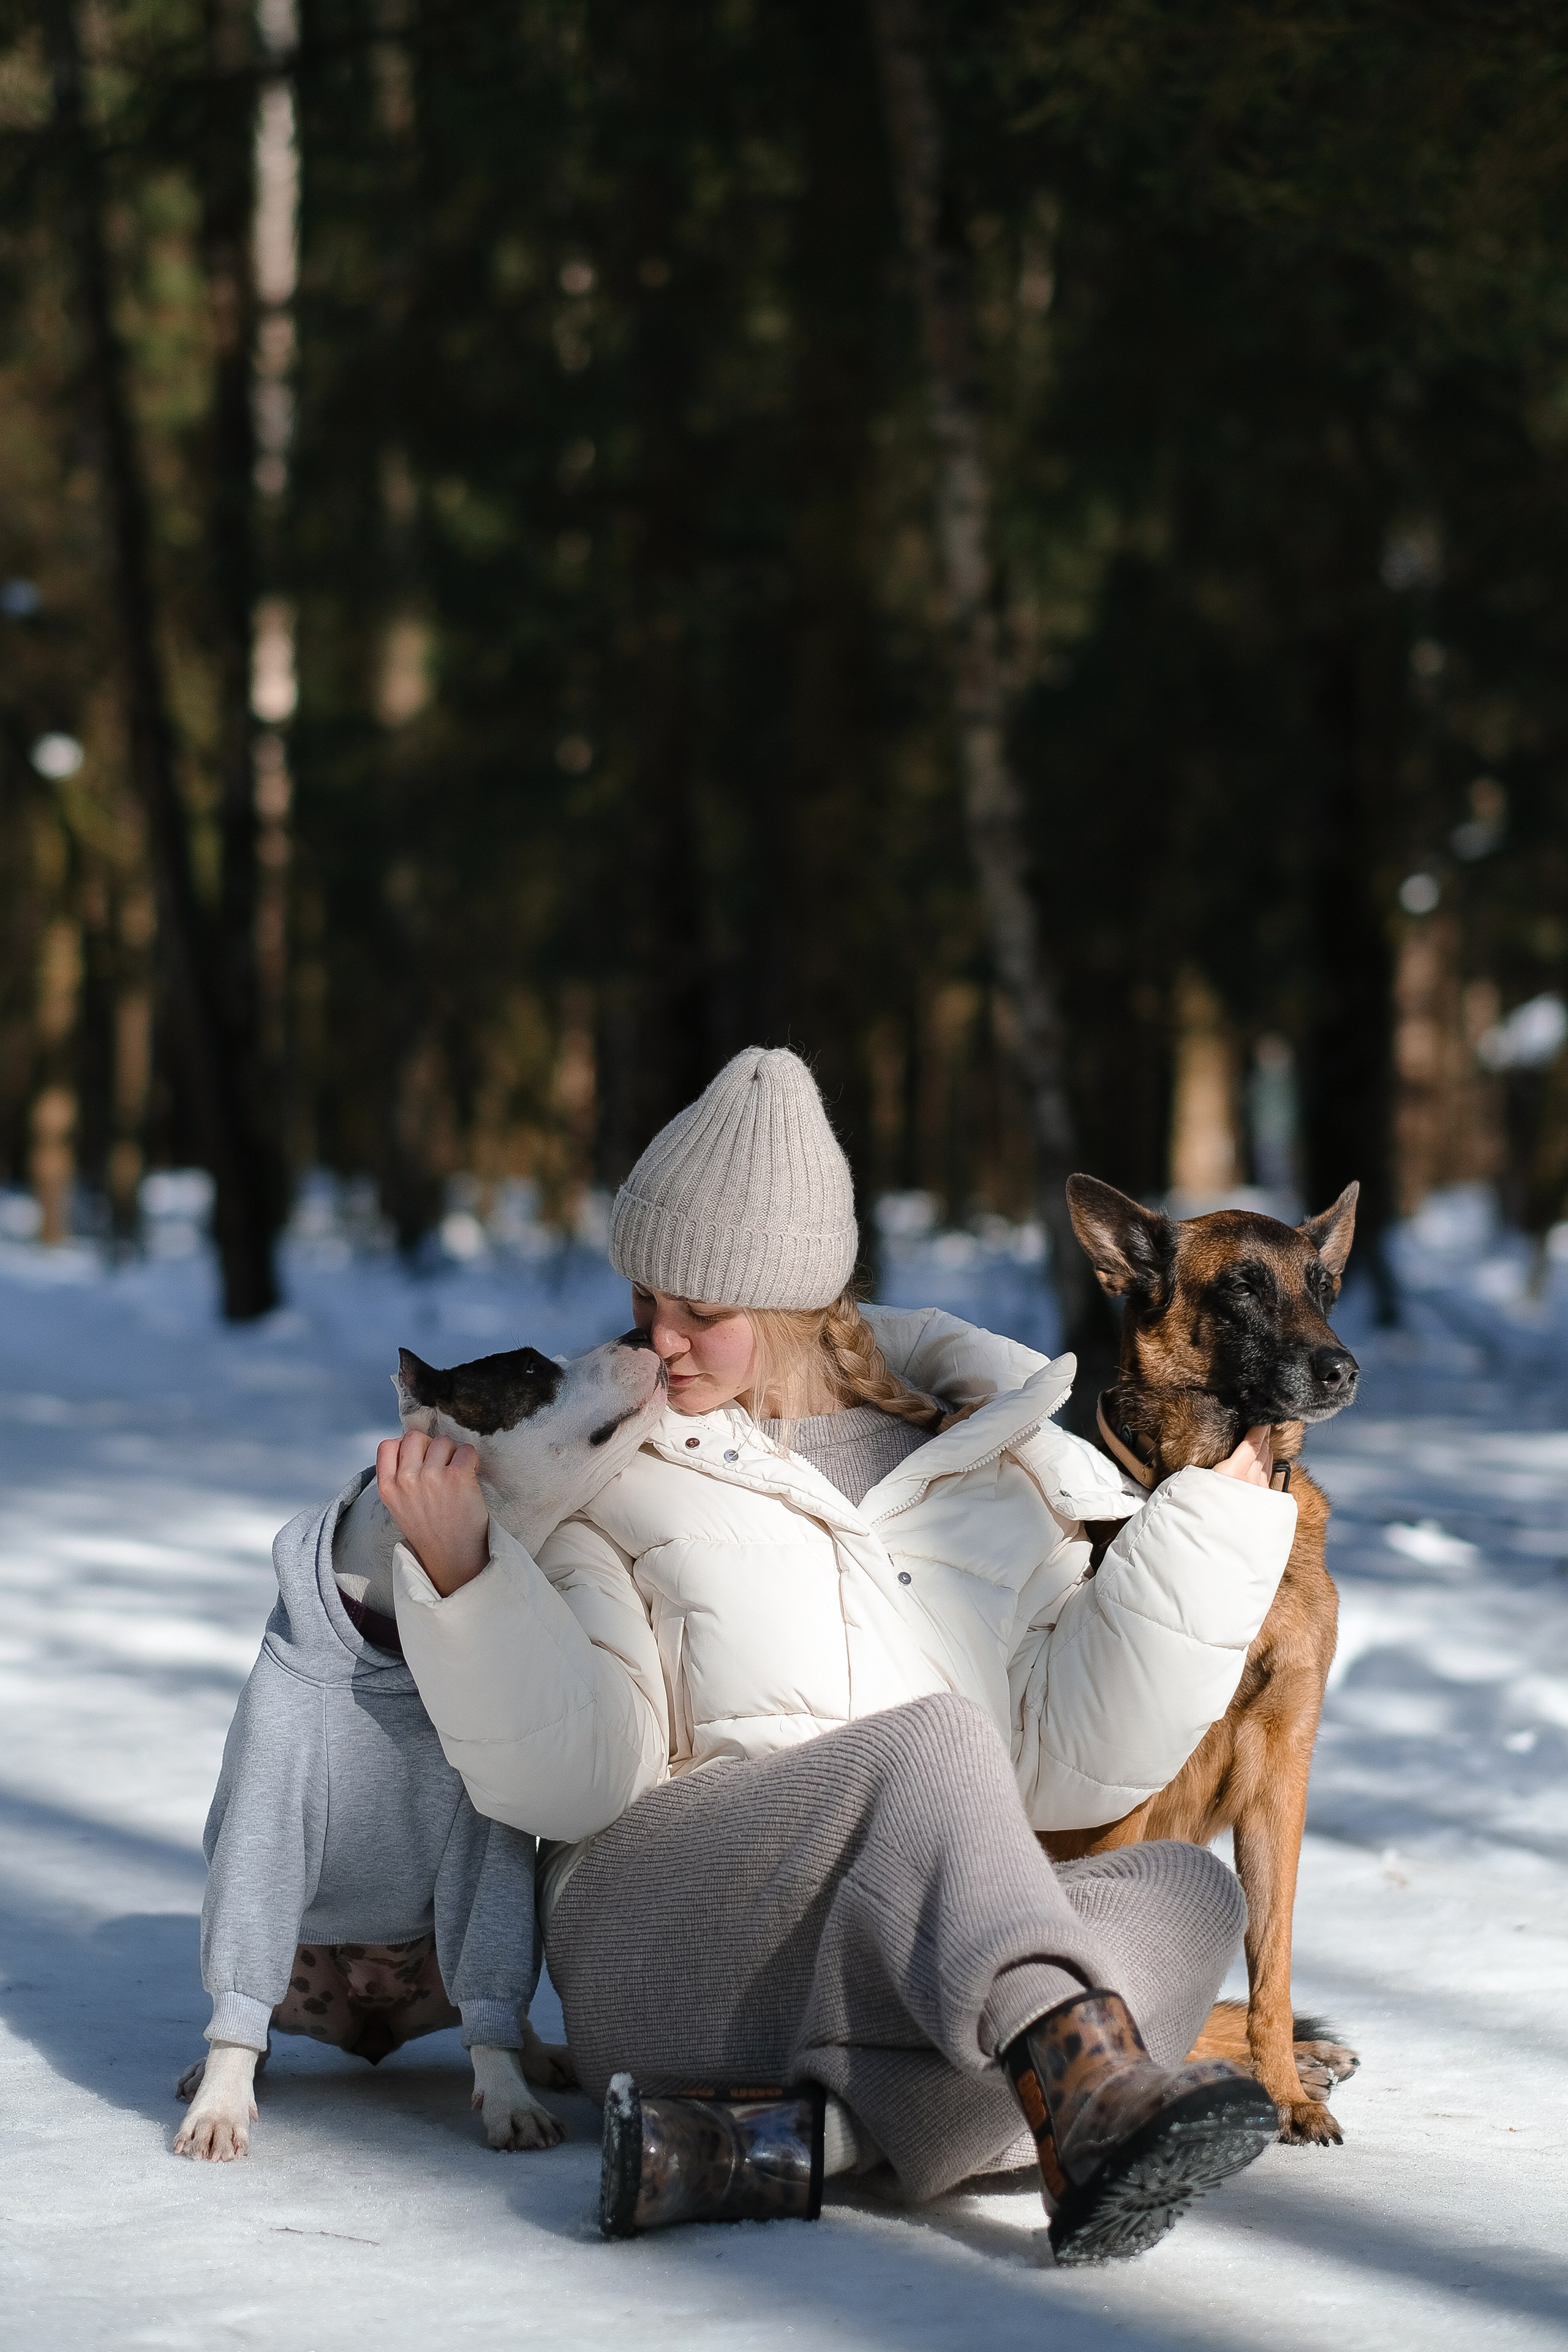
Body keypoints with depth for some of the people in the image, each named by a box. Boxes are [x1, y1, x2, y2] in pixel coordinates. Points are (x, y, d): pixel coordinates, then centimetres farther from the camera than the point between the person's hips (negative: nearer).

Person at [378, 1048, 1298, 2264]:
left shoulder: (981, 1474, 18)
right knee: (928, 1740, -31)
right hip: (669, 1926, -3)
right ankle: (1085, 2097, -58)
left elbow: (1078, 1754, 7)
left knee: (1187, 1893, -27)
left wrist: (1215, 1513, 2)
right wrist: (464, 1576, -14)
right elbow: (568, 1778, 1)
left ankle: (784, 2139, -42)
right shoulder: (601, 1473, 13)